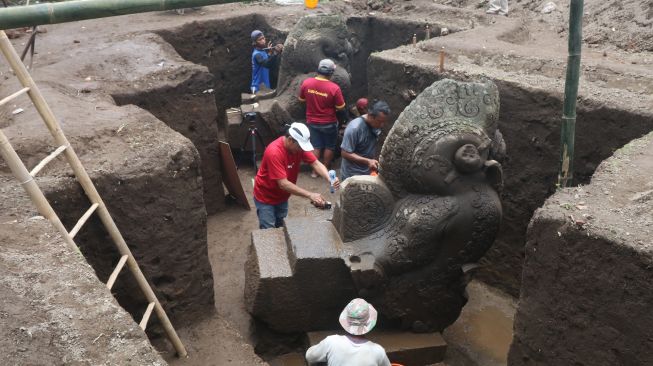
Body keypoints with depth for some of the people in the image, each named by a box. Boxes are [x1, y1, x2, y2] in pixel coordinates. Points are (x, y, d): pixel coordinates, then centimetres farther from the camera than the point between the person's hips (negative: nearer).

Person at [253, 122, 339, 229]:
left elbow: (316, 163, -17)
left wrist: (329, 179, -37)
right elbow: (283, 184, -35)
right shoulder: (274, 152, -33)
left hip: (282, 197, 6)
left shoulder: (299, 145, -13)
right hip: (265, 197, -6)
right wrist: (310, 195, -38)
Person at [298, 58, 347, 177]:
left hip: (312, 122, 3)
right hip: (329, 123, -3)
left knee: (316, 146, 15)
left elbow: (302, 100, 5)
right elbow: (340, 108, -13)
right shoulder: (334, 88, -22)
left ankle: (315, 171, 21)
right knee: (329, 147, 16)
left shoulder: (306, 83, -11)